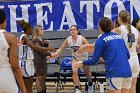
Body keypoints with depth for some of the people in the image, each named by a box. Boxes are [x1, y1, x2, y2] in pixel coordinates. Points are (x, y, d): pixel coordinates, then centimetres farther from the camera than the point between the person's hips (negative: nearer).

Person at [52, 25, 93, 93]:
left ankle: (90, 85, 41)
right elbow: (61, 48, -10)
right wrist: (55, 53, -26)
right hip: (75, 58, 2)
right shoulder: (68, 40, -19)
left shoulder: (82, 39, -28)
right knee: (74, 72, -15)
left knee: (87, 72, 14)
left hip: (84, 57, -2)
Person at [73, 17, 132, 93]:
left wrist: (82, 63, 17)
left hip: (114, 73, -5)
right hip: (127, 72, 5)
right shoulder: (119, 36, 17)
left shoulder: (100, 40, 1)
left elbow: (94, 61, 0)